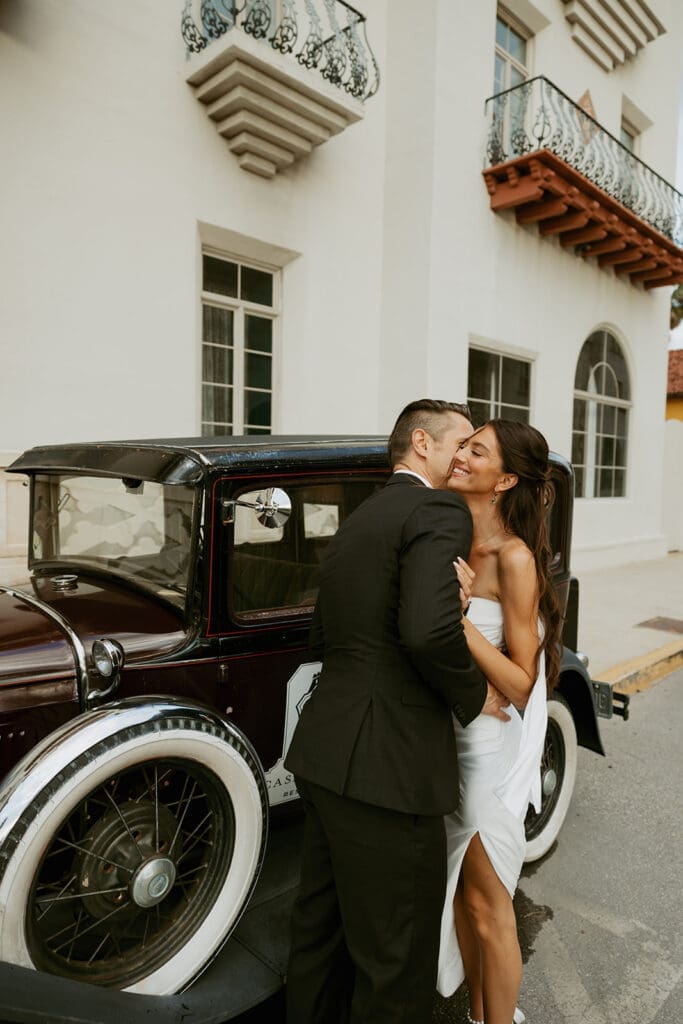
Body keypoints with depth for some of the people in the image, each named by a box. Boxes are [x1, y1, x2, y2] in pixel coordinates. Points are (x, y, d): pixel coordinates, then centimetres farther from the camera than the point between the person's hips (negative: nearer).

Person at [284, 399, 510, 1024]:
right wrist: (473, 696, -11)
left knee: (321, 922, 26)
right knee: (395, 959, 11)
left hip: (325, 754, 9)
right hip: (387, 768, -9)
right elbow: (430, 631, -27)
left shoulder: (357, 520, 15)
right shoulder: (439, 511, -13)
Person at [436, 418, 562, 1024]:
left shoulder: (514, 558, -19)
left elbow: (520, 685, -19)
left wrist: (459, 617, -30)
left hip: (489, 749, -7)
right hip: (446, 737, 7)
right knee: (458, 893, 23)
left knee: (487, 906, 14)